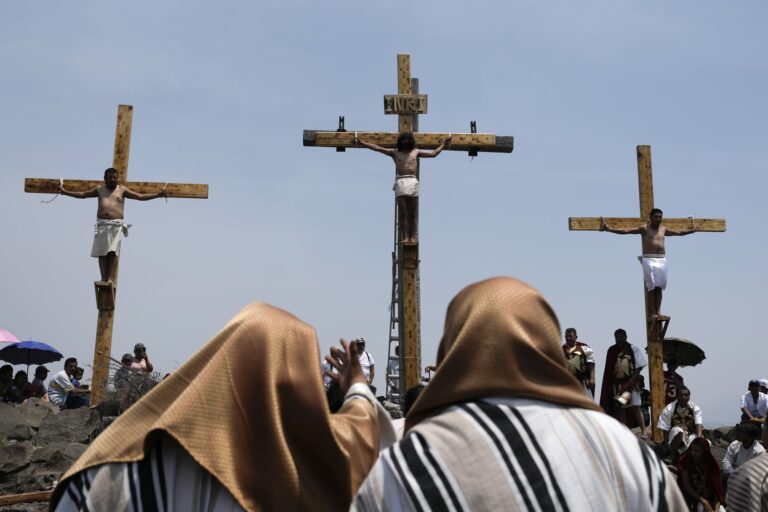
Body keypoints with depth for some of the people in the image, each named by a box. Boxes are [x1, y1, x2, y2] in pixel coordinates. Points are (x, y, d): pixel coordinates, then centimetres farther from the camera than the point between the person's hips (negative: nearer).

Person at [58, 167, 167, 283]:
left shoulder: (122, 189, 12)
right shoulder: (100, 189, 19)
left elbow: (140, 197, 10)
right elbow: (82, 195, 29)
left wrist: (157, 195, 0)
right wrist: (65, 192, 28)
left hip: (116, 225, -3)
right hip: (101, 224, 3)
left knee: (113, 252, -15)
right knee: (101, 252, -3)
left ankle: (111, 278, -18)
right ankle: (103, 278, -3)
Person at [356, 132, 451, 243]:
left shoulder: (416, 152, 21)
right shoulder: (395, 153, 16)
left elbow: (433, 154, 27)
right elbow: (377, 148, 11)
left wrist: (442, 146, 29)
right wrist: (363, 143, 6)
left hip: (413, 182, 2)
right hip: (400, 182, -2)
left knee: (412, 213, 0)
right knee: (402, 212, -7)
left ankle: (412, 236, 1)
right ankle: (405, 237, -9)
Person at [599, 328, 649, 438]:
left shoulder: (633, 349, -3)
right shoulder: (612, 351, 7)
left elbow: (640, 366, -5)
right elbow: (608, 370, 10)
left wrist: (633, 379, -14)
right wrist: (609, 385, 5)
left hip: (630, 382, -4)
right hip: (616, 383, 4)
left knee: (635, 407, -9)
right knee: (620, 408, 6)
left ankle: (644, 430, -2)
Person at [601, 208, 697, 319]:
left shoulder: (663, 229, 14)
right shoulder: (644, 229, 0)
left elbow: (678, 233, 31)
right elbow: (626, 231, -9)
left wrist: (691, 230, 39)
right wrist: (608, 229, -19)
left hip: (662, 260, 4)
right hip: (649, 260, -4)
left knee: (659, 287, 3)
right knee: (651, 287, -7)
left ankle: (658, 312, 6)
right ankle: (652, 313, -7)